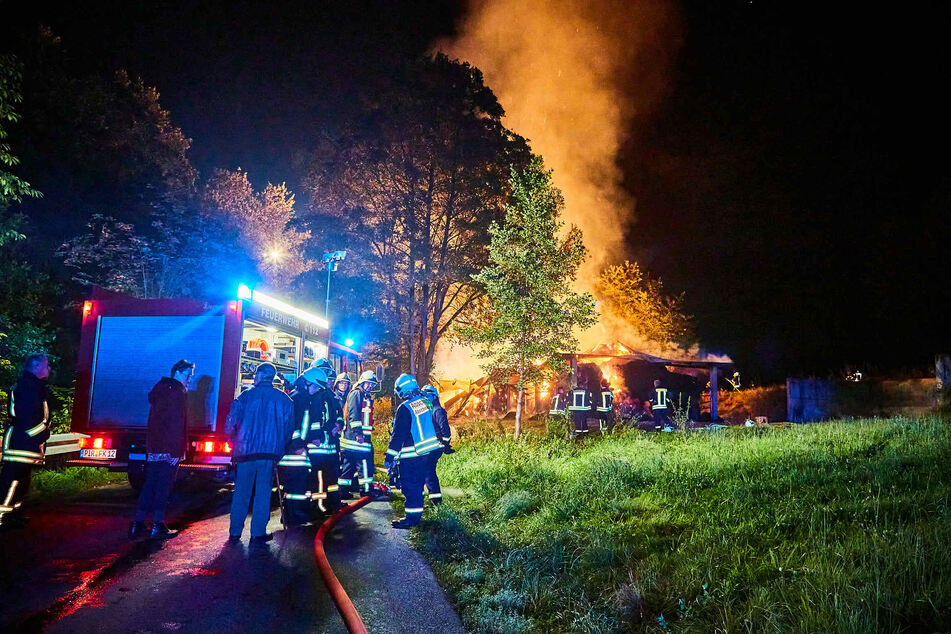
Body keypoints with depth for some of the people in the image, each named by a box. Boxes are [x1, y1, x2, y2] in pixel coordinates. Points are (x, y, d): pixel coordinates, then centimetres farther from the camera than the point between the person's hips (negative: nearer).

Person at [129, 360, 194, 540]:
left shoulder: (159, 387, 17)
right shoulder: (178, 392, -11)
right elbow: (176, 424, -18)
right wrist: (176, 451, -19)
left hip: (154, 447, 8)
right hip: (169, 449, -8)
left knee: (150, 485, 12)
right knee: (163, 487, -1)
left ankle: (137, 525, 13)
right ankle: (158, 526, 4)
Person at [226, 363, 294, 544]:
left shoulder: (246, 396, 0)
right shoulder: (284, 400, 5)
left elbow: (231, 423, -2)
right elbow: (289, 428, 8)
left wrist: (234, 441, 17)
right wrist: (280, 448, 20)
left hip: (245, 452, -1)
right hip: (270, 453, 1)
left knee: (241, 493, 9)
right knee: (263, 493, 7)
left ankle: (235, 533, 14)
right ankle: (258, 533, 8)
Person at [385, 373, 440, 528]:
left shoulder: (404, 408, -18)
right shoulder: (427, 402, 3)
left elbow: (398, 434, -18)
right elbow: (437, 423, 15)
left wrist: (390, 456, -14)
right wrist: (444, 441, 28)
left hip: (411, 455, -8)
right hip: (428, 451, 8)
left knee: (410, 485, 0)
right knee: (418, 482, 17)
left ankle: (412, 517, 4)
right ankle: (417, 513, 26)